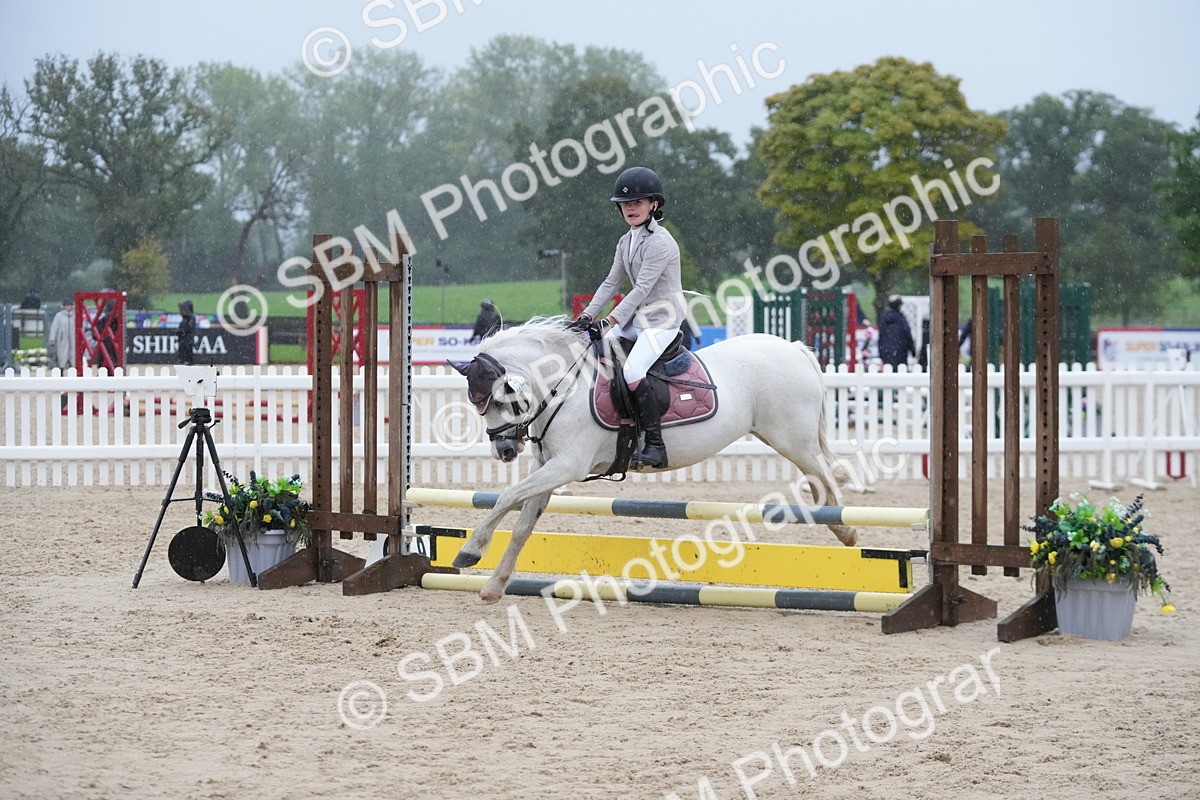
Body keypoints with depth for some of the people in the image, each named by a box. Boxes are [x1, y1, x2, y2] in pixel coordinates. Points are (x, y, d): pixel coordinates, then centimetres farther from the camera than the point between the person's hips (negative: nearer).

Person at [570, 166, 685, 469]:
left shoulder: (659, 242, -16)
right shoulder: (626, 242, 12)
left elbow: (641, 288, -22)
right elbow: (611, 283, 12)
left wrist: (610, 321, -26)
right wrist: (587, 316, -2)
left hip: (663, 319, -10)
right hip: (637, 318, 10)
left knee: (632, 371, -28)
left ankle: (655, 444, -27)